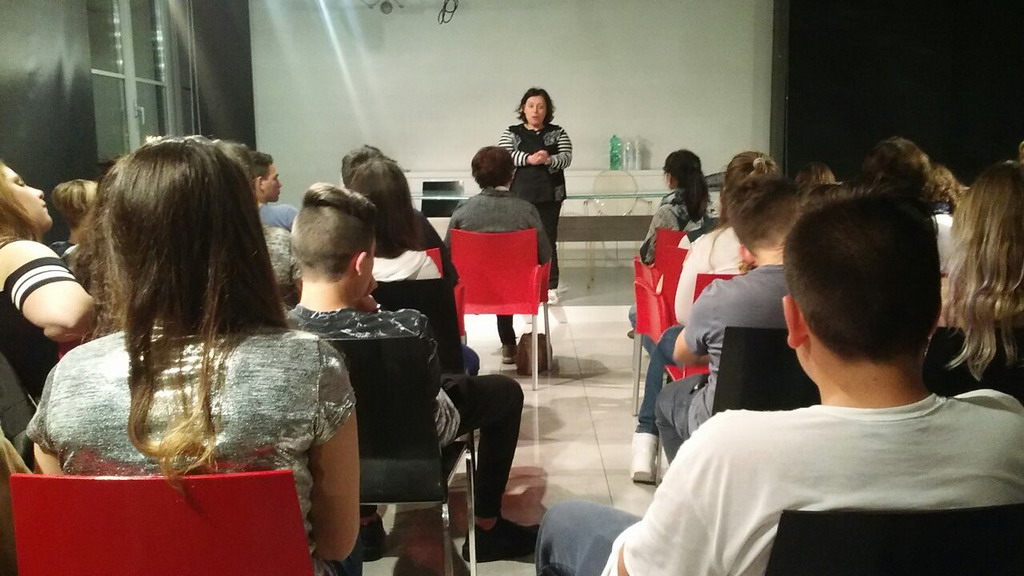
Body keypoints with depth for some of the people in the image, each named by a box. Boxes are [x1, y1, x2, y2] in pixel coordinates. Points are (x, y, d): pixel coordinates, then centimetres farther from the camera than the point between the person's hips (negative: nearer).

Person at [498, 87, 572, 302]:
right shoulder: (511, 132, 8)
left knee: (548, 241, 1)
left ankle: (551, 287, 5)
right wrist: (529, 159, -21)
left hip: (549, 195, 0)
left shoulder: (557, 133, 8)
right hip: (520, 195, 0)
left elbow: (566, 158, -2)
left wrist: (548, 160, -23)